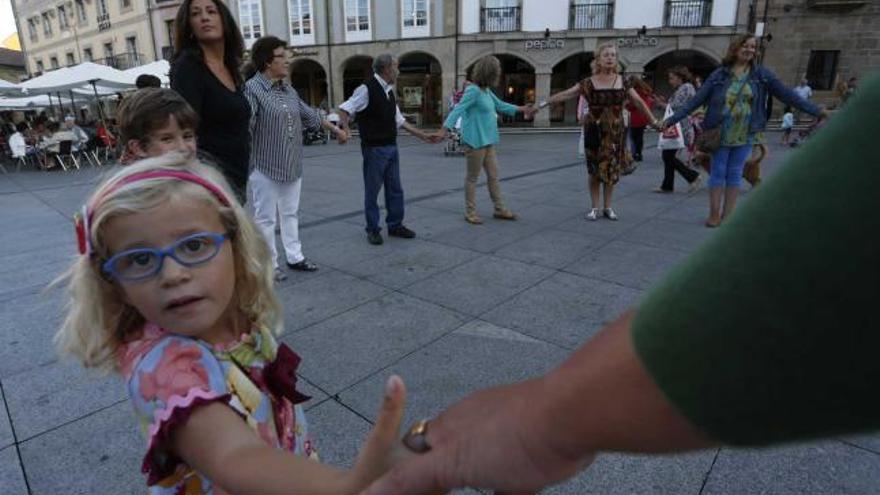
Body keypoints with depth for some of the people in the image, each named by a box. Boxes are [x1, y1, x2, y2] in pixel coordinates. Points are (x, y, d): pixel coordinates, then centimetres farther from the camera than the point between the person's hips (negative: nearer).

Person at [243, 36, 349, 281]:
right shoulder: (252, 89, -13)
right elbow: (244, 127, -23)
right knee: (266, 218, 3)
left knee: (291, 213, 16)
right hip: (265, 168, -7)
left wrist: (335, 129, 33)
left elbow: (309, 115, 25)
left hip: (292, 166, 7)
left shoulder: (288, 90, 11)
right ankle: (269, 265, 15)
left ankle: (295, 257, 28)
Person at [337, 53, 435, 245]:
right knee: (372, 191, 2)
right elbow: (344, 109, -14)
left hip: (392, 147, 8)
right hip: (374, 148, -8)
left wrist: (422, 135, 18)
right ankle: (372, 230, 15)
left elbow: (399, 120, 18)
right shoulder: (367, 89, -11)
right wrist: (345, 129, -30)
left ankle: (395, 225, 24)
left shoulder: (389, 91, 13)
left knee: (395, 189, 11)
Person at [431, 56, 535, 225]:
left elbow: (500, 105, 26)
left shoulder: (486, 90, 12)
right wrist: (445, 129, -36)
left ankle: (500, 209, 23)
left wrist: (521, 109, 32)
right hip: (476, 141, -9)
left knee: (493, 175, 13)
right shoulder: (473, 90, -15)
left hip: (488, 141, 9)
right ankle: (470, 212, 13)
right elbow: (458, 110, -24)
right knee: (472, 178, 2)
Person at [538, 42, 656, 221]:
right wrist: (544, 103, -12)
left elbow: (639, 102, 9)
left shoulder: (622, 82, 4)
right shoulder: (588, 83, -2)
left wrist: (654, 121, 11)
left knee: (612, 169, 6)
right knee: (595, 170, 2)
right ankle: (595, 208, 14)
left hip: (616, 131, 2)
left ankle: (607, 207, 18)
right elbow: (565, 94, -6)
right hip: (595, 131, -2)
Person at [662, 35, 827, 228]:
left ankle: (728, 215, 14)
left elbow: (787, 95, 5)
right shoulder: (719, 75, -3)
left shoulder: (762, 74, 3)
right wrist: (673, 119, -12)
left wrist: (817, 111, 2)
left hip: (745, 135, 2)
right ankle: (714, 214, 10)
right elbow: (697, 99, -5)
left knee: (735, 174, 8)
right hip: (720, 133, -2)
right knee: (718, 172, 2)